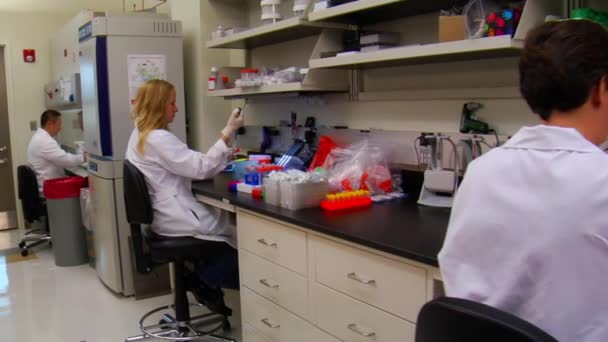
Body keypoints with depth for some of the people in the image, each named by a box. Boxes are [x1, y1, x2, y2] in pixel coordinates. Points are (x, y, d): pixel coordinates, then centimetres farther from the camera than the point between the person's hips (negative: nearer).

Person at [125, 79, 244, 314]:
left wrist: (220, 157, 6)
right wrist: (228, 131, -23)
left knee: (228, 220, 16)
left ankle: (206, 279, 17)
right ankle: (205, 281, 16)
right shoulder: (158, 139, -22)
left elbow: (186, 164, 14)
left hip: (166, 214, 10)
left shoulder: (140, 135, 11)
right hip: (176, 218, -10)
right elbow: (201, 168, -24)